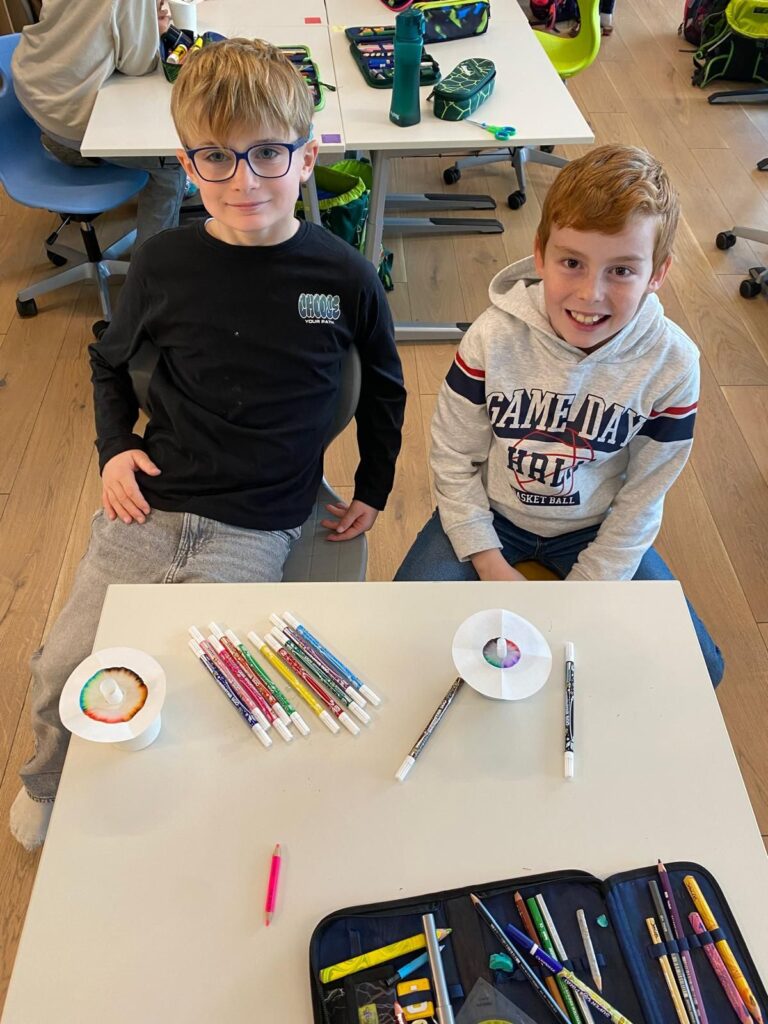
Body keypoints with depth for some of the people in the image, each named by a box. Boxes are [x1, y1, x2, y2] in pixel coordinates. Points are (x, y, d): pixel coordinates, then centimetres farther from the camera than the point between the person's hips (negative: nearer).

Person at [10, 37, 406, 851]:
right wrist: (113, 447, 3)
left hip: (254, 530, -2)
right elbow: (110, 360, 17)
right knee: (59, 671, 3)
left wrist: (373, 489, 10)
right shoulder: (164, 262, -1)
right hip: (146, 506, 3)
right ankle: (48, 788, 40)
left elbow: (383, 385, 12)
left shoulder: (342, 275, -5)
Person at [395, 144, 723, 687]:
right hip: (492, 514, -1)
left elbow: (642, 499, -9)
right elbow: (453, 458, -11)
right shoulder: (495, 337, -22)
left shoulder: (671, 363, -19)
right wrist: (490, 564, -14)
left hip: (595, 528, 2)